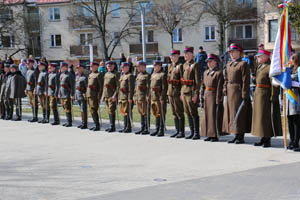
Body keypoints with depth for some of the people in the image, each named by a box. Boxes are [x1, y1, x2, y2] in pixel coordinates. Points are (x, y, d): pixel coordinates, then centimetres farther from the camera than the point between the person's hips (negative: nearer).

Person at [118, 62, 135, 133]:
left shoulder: (130, 76, -9)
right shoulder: (122, 76, 19)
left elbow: (131, 88, -16)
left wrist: (130, 98, -20)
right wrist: (119, 98, 18)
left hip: (127, 97, -9)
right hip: (122, 97, 9)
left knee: (128, 112, -6)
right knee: (124, 112, 11)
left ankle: (128, 128, -2)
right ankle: (125, 127, 16)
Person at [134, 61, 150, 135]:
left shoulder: (147, 76, -7)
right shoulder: (138, 75, 18)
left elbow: (148, 87, -13)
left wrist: (147, 97, -19)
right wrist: (135, 96, 17)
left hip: (144, 97, -8)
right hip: (138, 97, 8)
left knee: (146, 113, -5)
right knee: (141, 113, 12)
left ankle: (147, 129, -2)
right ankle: (142, 128, 18)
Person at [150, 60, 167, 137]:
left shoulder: (163, 75, -8)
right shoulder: (153, 75, 17)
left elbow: (164, 87, -14)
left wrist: (162, 98, -19)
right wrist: (150, 96, 15)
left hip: (160, 97, -8)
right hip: (153, 97, 8)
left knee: (161, 114, -3)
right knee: (156, 114, 13)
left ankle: (162, 130, 1)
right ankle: (157, 129, 20)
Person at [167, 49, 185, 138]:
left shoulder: (180, 66, -8)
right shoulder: (170, 66, 16)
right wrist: (168, 91, 16)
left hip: (177, 92, -8)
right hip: (171, 92, 8)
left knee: (180, 113, -4)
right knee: (174, 113, 11)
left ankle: (182, 132, 1)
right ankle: (177, 130, 18)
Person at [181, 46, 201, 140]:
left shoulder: (195, 65, -8)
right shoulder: (184, 65, 15)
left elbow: (198, 81, -13)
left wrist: (196, 94, -18)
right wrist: (182, 92, 16)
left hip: (191, 91, -8)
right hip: (184, 92, 8)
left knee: (193, 113, -4)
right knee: (188, 113, 10)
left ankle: (197, 133, 2)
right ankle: (192, 132, 17)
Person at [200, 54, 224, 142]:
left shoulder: (219, 73, -8)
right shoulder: (206, 72, 15)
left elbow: (219, 88, -13)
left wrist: (218, 101, -16)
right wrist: (202, 98, 9)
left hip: (214, 96, -7)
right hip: (206, 97, 7)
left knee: (214, 116, -4)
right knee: (206, 115, 9)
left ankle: (215, 135, 3)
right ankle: (209, 135, 17)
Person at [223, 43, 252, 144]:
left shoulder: (243, 64, -8)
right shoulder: (229, 65, 16)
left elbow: (246, 81, -12)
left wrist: (244, 96, -16)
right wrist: (225, 91, 11)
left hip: (238, 92, -8)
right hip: (230, 93, 8)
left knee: (239, 115, -4)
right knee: (231, 114, 10)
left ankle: (241, 137, 3)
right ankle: (236, 136, 18)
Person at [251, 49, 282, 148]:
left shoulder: (270, 68, -13)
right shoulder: (260, 67, 15)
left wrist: (273, 98, -21)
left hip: (266, 95, -9)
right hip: (258, 95, 9)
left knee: (266, 117, -5)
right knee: (260, 116, 12)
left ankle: (268, 140, 2)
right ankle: (263, 139, 20)